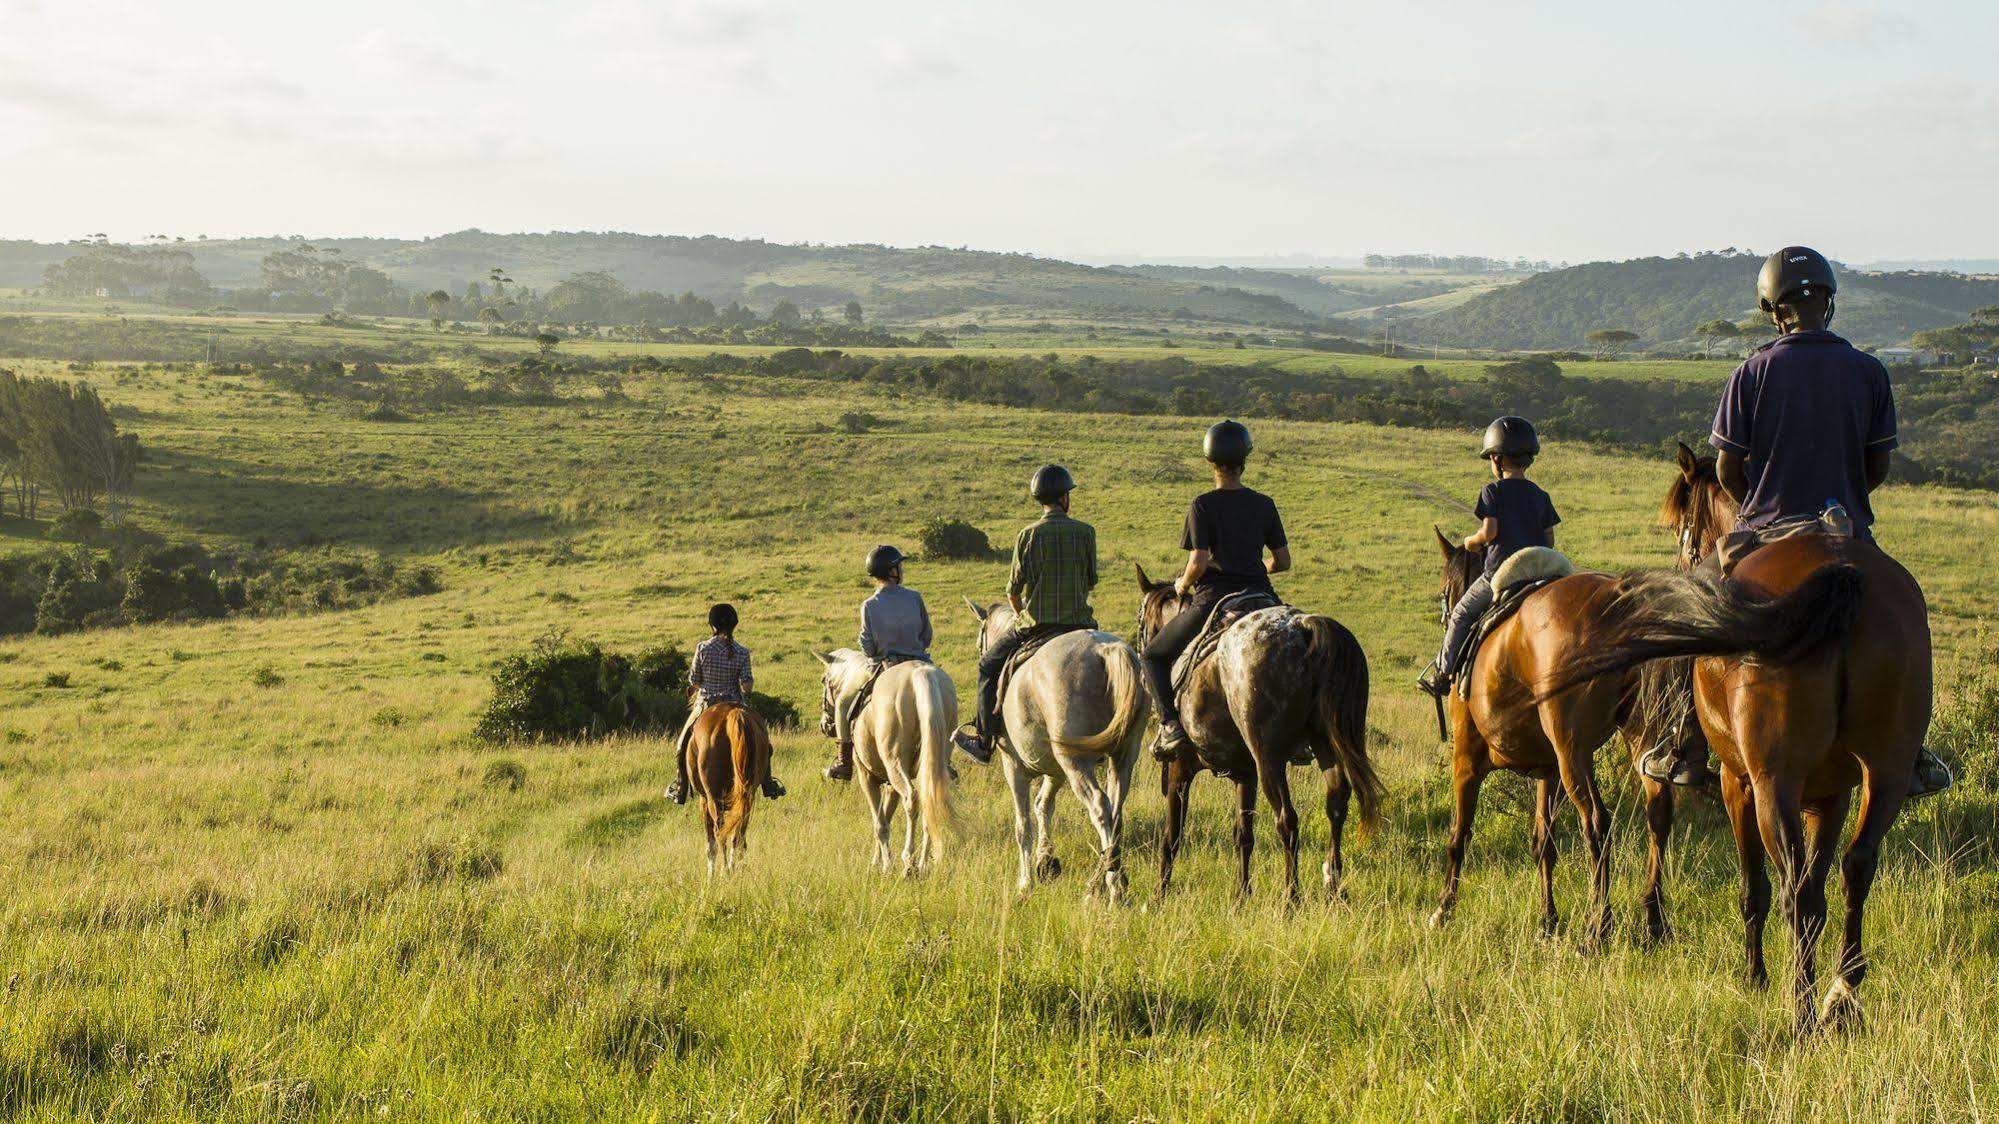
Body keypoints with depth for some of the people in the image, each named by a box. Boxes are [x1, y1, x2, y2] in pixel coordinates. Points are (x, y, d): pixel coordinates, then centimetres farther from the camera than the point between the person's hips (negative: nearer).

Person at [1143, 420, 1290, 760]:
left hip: (1212, 599, -4)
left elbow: (1199, 561, -16)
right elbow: (1283, 561, 7)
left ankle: (1170, 725, -7)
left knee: (1154, 656, 15)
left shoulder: (1203, 505, -8)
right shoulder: (1264, 505, 4)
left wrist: (1183, 584, 4)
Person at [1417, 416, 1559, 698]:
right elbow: (1550, 539, 8)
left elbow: (1489, 531, -14)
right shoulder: (1540, 496, 9)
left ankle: (1444, 673, 12)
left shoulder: (1494, 491, -6)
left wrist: (1471, 542, 5)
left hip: (1499, 572, -4)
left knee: (1460, 616, 11)